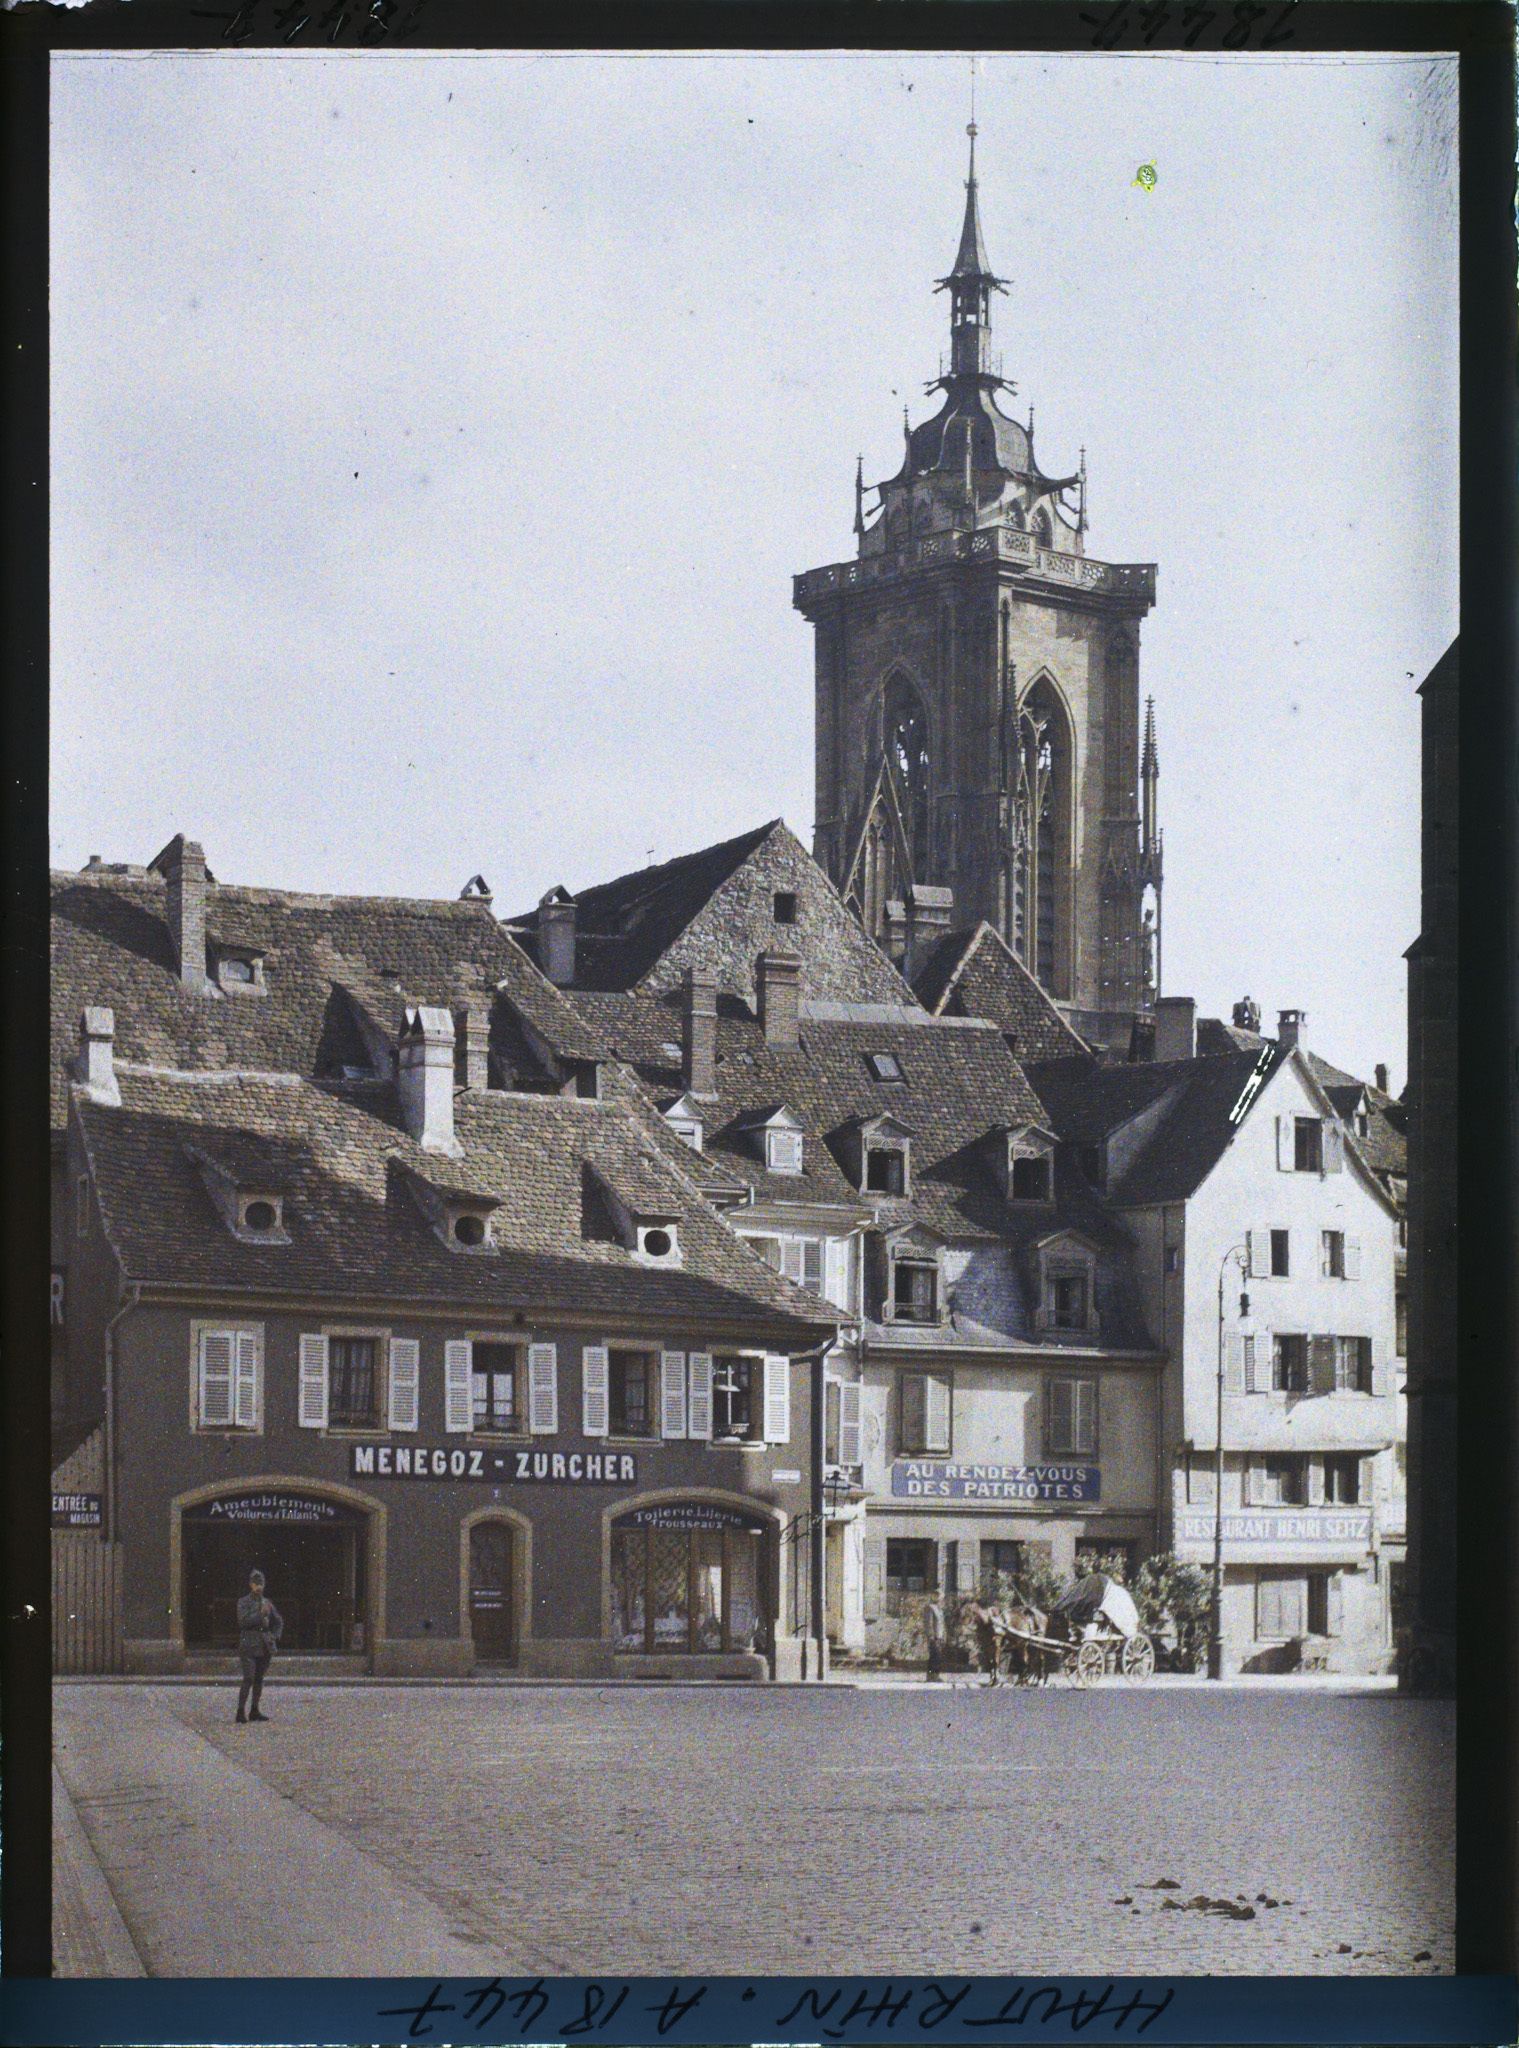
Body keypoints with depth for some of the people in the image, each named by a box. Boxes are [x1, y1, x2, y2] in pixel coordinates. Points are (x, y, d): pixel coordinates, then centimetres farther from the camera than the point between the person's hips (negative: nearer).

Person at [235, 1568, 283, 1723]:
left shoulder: (267, 1602, 15)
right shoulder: (243, 1602, 0)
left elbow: (278, 1622, 23)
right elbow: (243, 1621, -14)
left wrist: (275, 1636, 7)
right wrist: (260, 1614, -19)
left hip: (265, 1646, 5)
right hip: (249, 1645, -5)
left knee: (259, 1679, 8)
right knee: (248, 1679, -14)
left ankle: (254, 1710, 14)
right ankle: (241, 1711, -14)